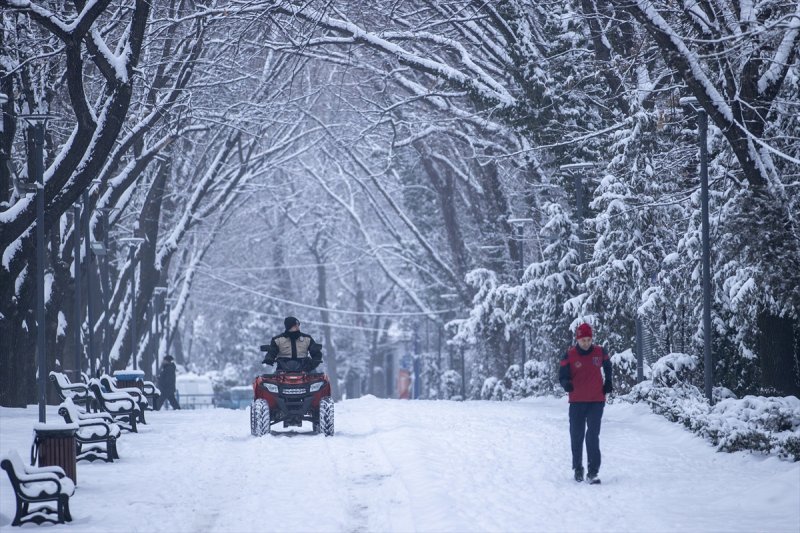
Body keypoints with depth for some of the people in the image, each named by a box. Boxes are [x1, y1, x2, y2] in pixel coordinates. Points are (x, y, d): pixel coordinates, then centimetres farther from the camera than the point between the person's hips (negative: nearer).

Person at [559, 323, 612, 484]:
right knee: (576, 436, 9)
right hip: (577, 402, 0)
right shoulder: (569, 355, -7)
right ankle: (578, 468, 27)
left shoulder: (600, 352, 0)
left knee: (593, 436, -11)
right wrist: (566, 384, -27)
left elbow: (607, 366, 20)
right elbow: (563, 375, -5)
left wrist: (608, 383, 12)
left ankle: (593, 472, -13)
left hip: (596, 401, 0)